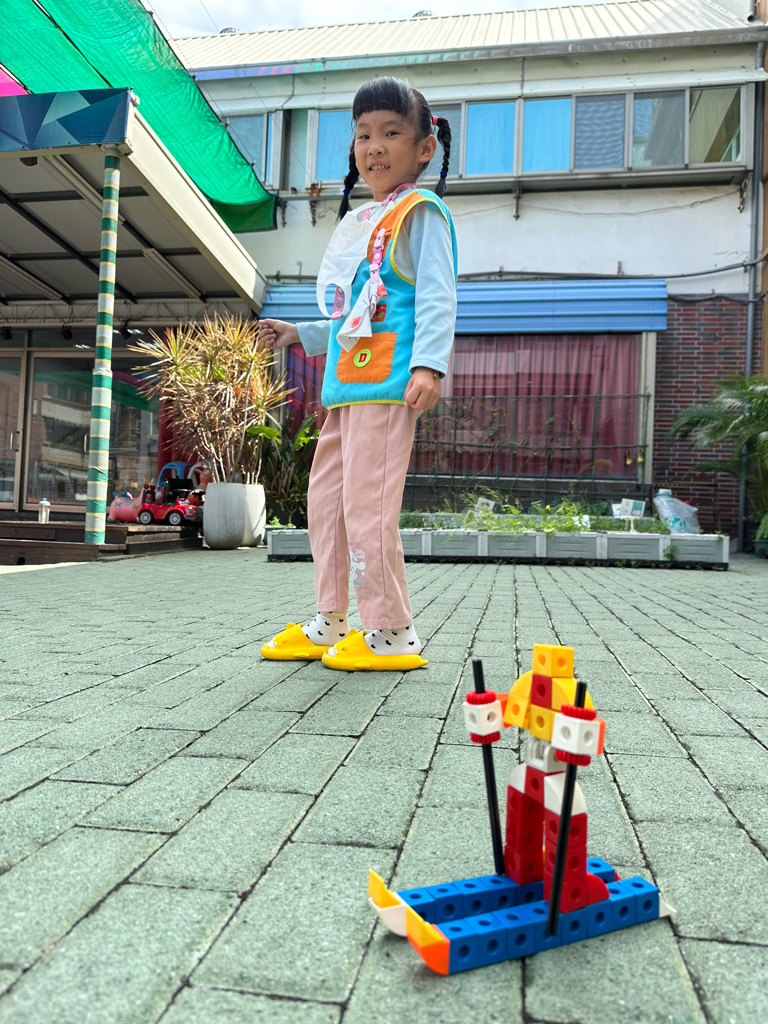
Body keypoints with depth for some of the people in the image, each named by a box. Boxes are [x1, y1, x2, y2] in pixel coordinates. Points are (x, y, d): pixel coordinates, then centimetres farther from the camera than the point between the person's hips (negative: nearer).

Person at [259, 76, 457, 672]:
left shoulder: (420, 212, 2)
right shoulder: (362, 225, 26)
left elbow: (436, 297, -11)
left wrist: (429, 364, -25)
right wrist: (300, 335, 34)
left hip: (387, 384, -10)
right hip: (347, 386, 10)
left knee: (367, 503, -13)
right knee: (325, 499, 11)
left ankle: (393, 634, 0)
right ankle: (331, 625, 22)